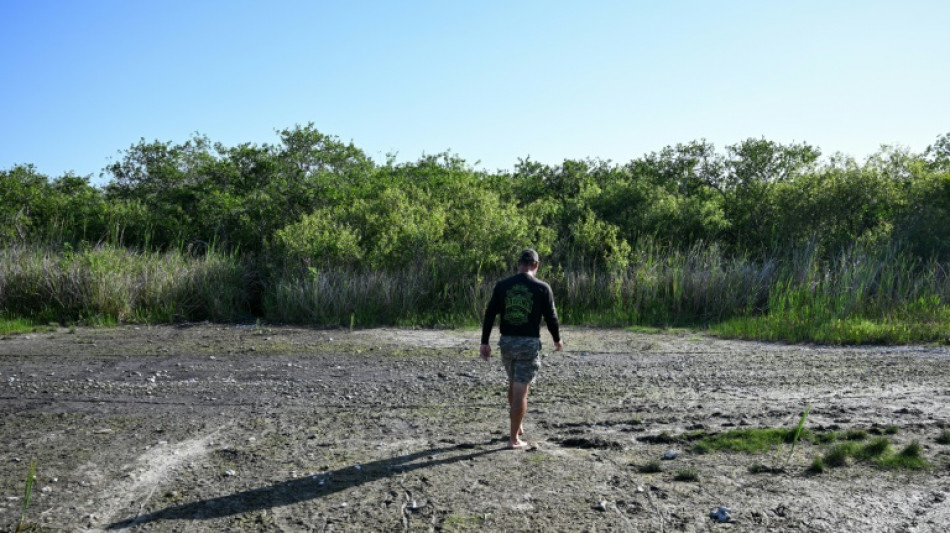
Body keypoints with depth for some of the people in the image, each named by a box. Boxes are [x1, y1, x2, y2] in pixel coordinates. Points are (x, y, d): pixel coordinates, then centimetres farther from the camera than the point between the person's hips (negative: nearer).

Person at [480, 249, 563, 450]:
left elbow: (489, 314, -1)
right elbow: (551, 317, -1)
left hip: (507, 341, 3)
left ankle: (517, 427, 35)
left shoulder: (502, 285, 1)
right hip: (529, 343, -3)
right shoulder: (542, 288, -6)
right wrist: (557, 339, 16)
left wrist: (484, 342, 4)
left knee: (513, 384, 24)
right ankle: (514, 439, 2)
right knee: (521, 390, -1)